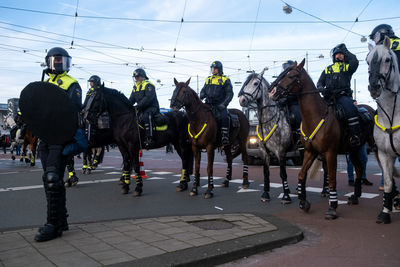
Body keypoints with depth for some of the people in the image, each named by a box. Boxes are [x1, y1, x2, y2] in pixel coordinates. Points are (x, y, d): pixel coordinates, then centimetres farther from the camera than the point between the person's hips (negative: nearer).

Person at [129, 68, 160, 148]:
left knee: (146, 116, -36)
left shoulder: (148, 85, -7)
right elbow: (131, 100, 17)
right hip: (141, 109, 9)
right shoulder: (135, 87, 18)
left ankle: (149, 138, -43)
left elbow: (148, 98, -21)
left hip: (151, 107, -9)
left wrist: (138, 106, -27)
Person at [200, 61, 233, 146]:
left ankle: (225, 137, -25)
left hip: (220, 105, -5)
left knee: (224, 117, -30)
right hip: (208, 104, 5)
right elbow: (203, 90, 22)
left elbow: (230, 94, -1)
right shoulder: (208, 79, 18)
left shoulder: (225, 80, 4)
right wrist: (200, 98, -1)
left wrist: (224, 104, -15)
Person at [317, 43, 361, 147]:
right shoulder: (327, 69, 26)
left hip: (343, 95, -3)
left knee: (350, 109, -32)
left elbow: (355, 61, -6)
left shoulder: (347, 67, 16)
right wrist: (322, 89, -4)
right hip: (329, 97, 3)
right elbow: (319, 83, 21)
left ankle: (355, 136, -32)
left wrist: (346, 51, 11)